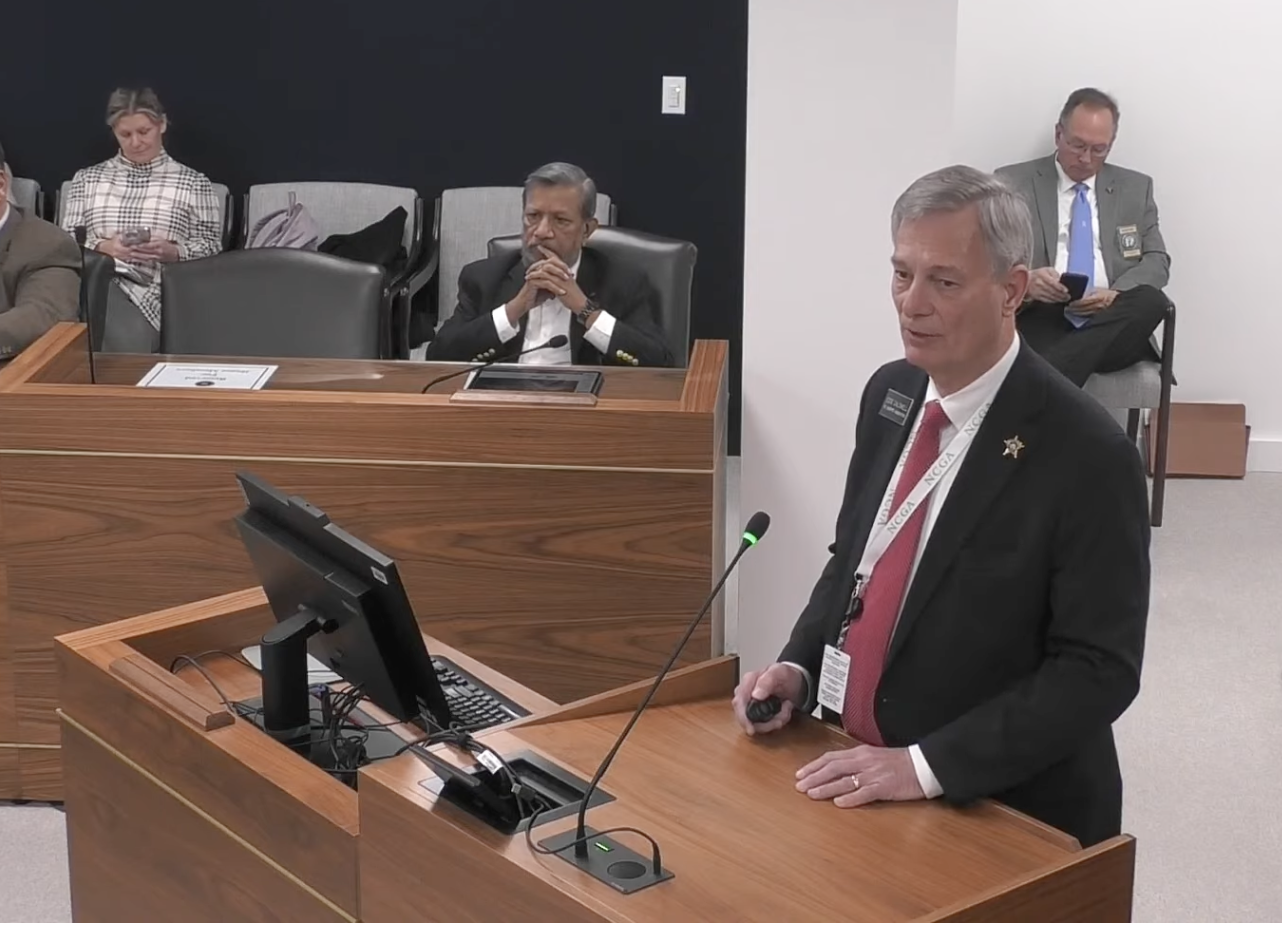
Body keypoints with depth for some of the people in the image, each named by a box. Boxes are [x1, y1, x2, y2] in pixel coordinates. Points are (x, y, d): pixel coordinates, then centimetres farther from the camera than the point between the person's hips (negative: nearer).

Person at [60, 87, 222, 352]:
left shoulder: (193, 183, 13)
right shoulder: (87, 179, 20)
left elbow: (211, 247, 8)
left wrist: (173, 252, -12)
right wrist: (101, 247, -8)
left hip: (148, 290, -2)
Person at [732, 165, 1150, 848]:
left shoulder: (1086, 456, -21)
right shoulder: (890, 394, 1)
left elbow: (1098, 671, -21)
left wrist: (927, 765, -25)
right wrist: (797, 667, -3)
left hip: (1009, 817, -6)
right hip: (861, 787, 6)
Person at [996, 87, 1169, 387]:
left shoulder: (1135, 188, 21)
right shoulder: (1012, 183, 12)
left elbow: (1157, 260, 15)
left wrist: (1114, 294, -9)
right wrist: (1025, 282, -18)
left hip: (1110, 320, 5)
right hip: (1042, 317, -5)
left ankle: (1044, 380, -39)